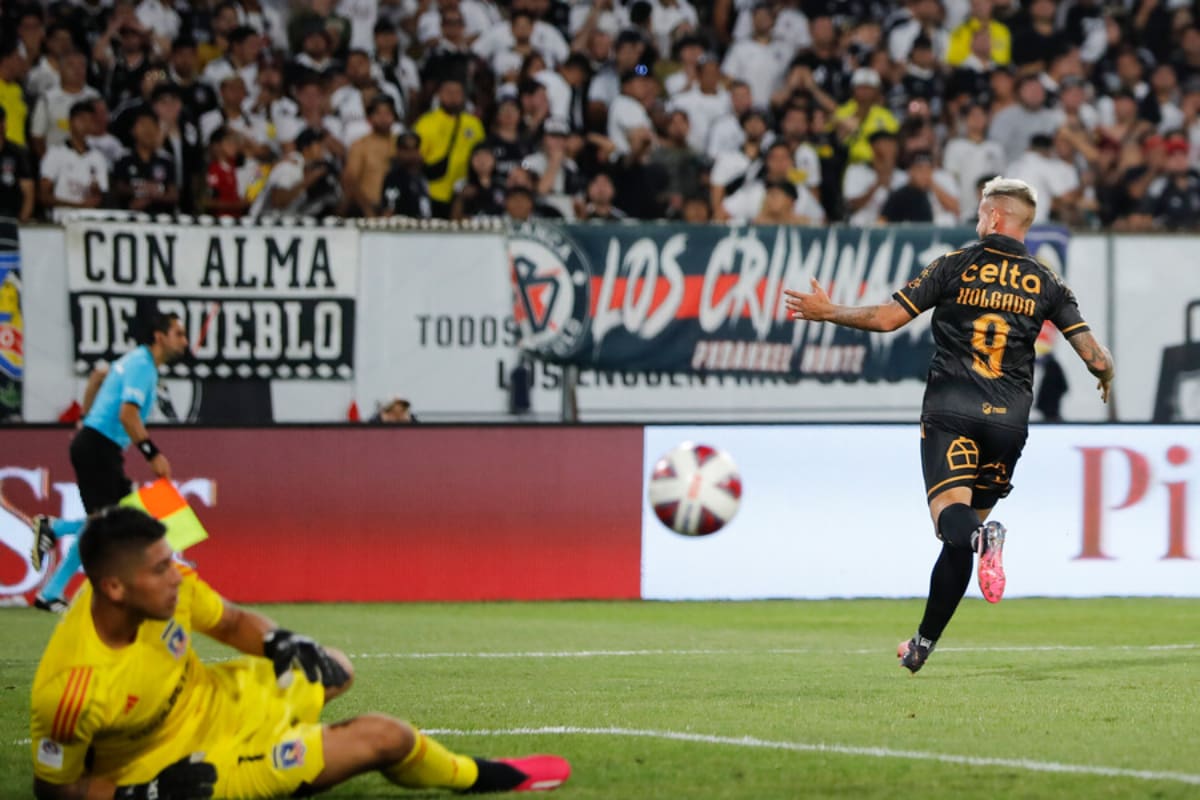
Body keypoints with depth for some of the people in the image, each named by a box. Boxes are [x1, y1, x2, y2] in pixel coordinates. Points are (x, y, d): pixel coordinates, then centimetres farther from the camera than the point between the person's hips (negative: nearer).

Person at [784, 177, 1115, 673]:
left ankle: (981, 537, -52)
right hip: (1009, 419, 3)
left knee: (952, 515, -15)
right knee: (967, 530, 13)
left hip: (950, 412, -3)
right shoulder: (1045, 283, 7)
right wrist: (1107, 379, 28)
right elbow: (1095, 357, 3)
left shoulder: (956, 266, 1)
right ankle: (924, 642, 18)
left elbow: (886, 318, -2)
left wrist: (825, 312, 14)